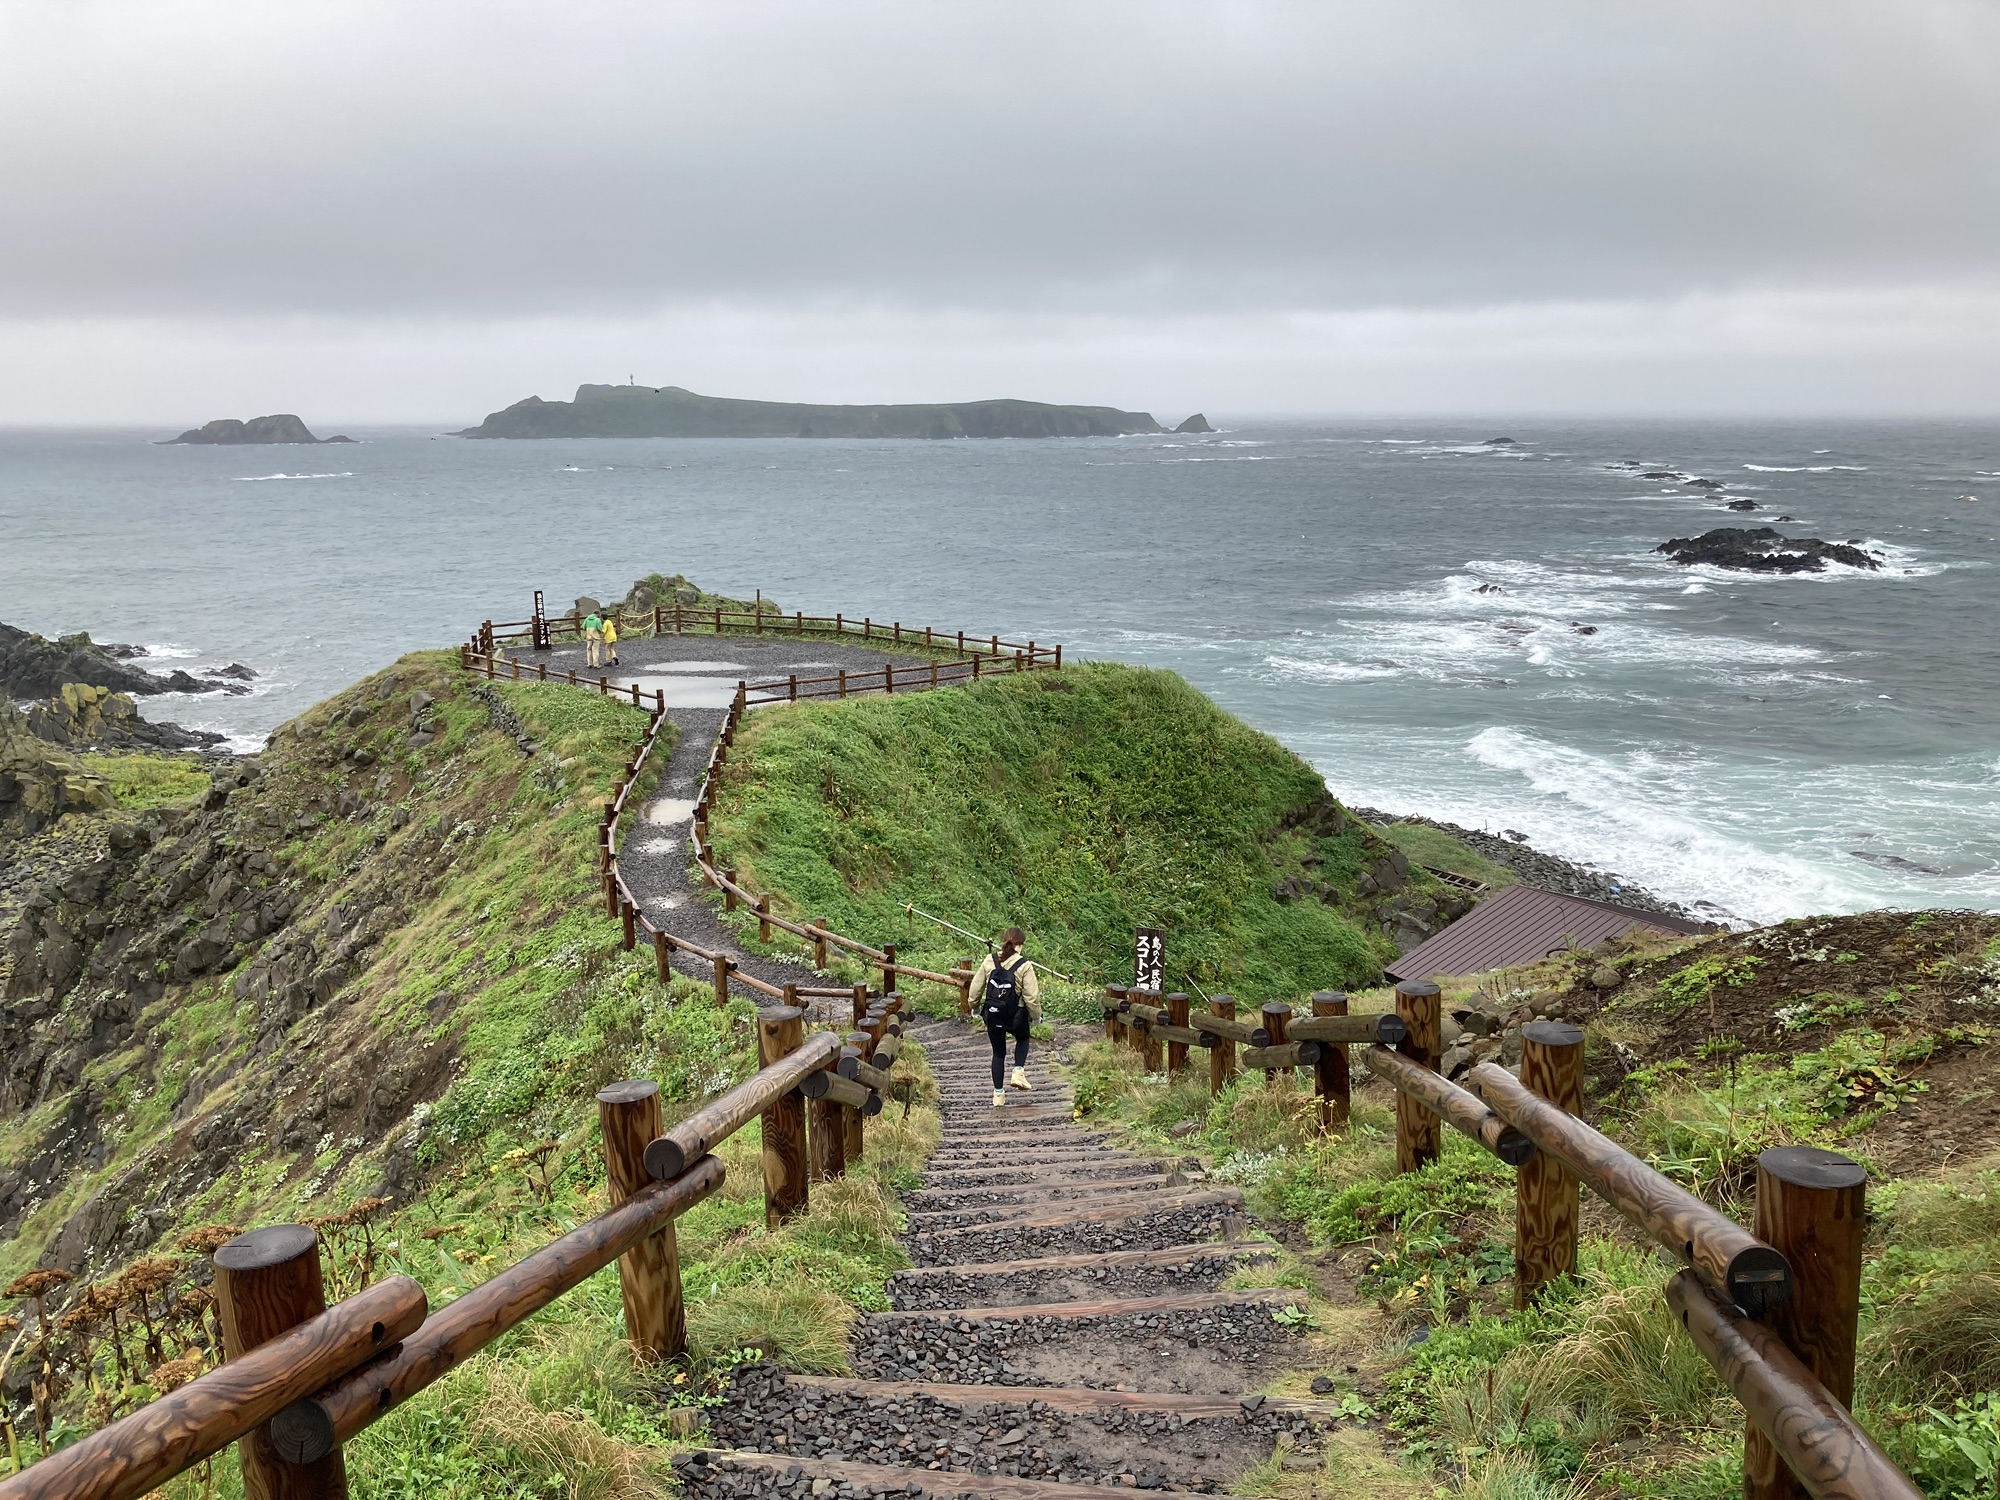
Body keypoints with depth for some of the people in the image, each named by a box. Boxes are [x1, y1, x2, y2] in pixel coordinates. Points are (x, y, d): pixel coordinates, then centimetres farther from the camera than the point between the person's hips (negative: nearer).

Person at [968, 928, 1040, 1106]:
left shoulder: (989, 961, -5)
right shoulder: (1024, 966, -15)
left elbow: (976, 988, 2)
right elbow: (1032, 996, -12)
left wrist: (975, 1007, 19)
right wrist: (1036, 1015, 4)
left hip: (992, 1015, 3)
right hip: (1016, 1016, -3)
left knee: (998, 1052, 18)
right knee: (1022, 1039, 29)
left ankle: (998, 1094, 19)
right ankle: (1018, 1073, 10)